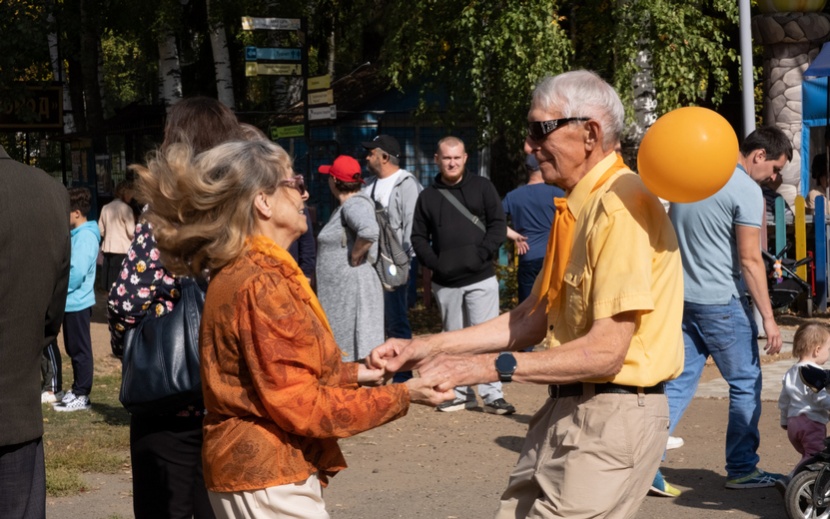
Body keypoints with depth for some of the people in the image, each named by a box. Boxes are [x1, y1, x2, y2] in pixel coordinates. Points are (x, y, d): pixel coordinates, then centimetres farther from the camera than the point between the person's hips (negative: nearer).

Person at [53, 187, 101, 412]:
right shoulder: (77, 234, 12)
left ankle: (81, 396, 5)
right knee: (74, 349, 16)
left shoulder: (86, 236, -18)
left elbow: (77, 273, -25)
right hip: (72, 301, 10)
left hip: (77, 302, -10)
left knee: (80, 350, -2)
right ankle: (77, 389, 26)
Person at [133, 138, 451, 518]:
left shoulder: (245, 272, 11)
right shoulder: (261, 285, -21)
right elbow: (299, 405, -22)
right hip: (268, 481, -10)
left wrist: (351, 374, 10)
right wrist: (401, 396, -16)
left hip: (259, 469, 10)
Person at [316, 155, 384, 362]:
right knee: (345, 350, 14)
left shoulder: (355, 204, -16)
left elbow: (369, 232, -36)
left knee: (355, 351, -6)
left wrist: (354, 257, -22)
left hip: (353, 289, -10)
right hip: (340, 292, 10)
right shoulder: (346, 205, 14)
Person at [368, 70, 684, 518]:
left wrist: (488, 366, -24)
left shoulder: (620, 207, -18)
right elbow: (531, 321, 14)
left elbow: (606, 350, -23)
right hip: (565, 408, 9)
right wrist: (426, 348, 7)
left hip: (612, 415, -9)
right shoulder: (577, 207, 13)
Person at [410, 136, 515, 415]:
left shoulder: (482, 187, 4)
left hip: (481, 278, -3)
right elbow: (418, 236, 12)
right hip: (445, 282, 3)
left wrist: (482, 254, -12)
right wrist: (433, 262, -5)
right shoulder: (428, 196, 11)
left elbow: (498, 225, 1)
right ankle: (461, 393, 18)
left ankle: (493, 395, -3)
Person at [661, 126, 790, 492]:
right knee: (746, 383, 6)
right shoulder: (747, 190, -12)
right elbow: (749, 260, -16)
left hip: (680, 296, 7)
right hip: (720, 301, -7)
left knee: (679, 383, 8)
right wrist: (768, 318, -13)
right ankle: (741, 469, 12)